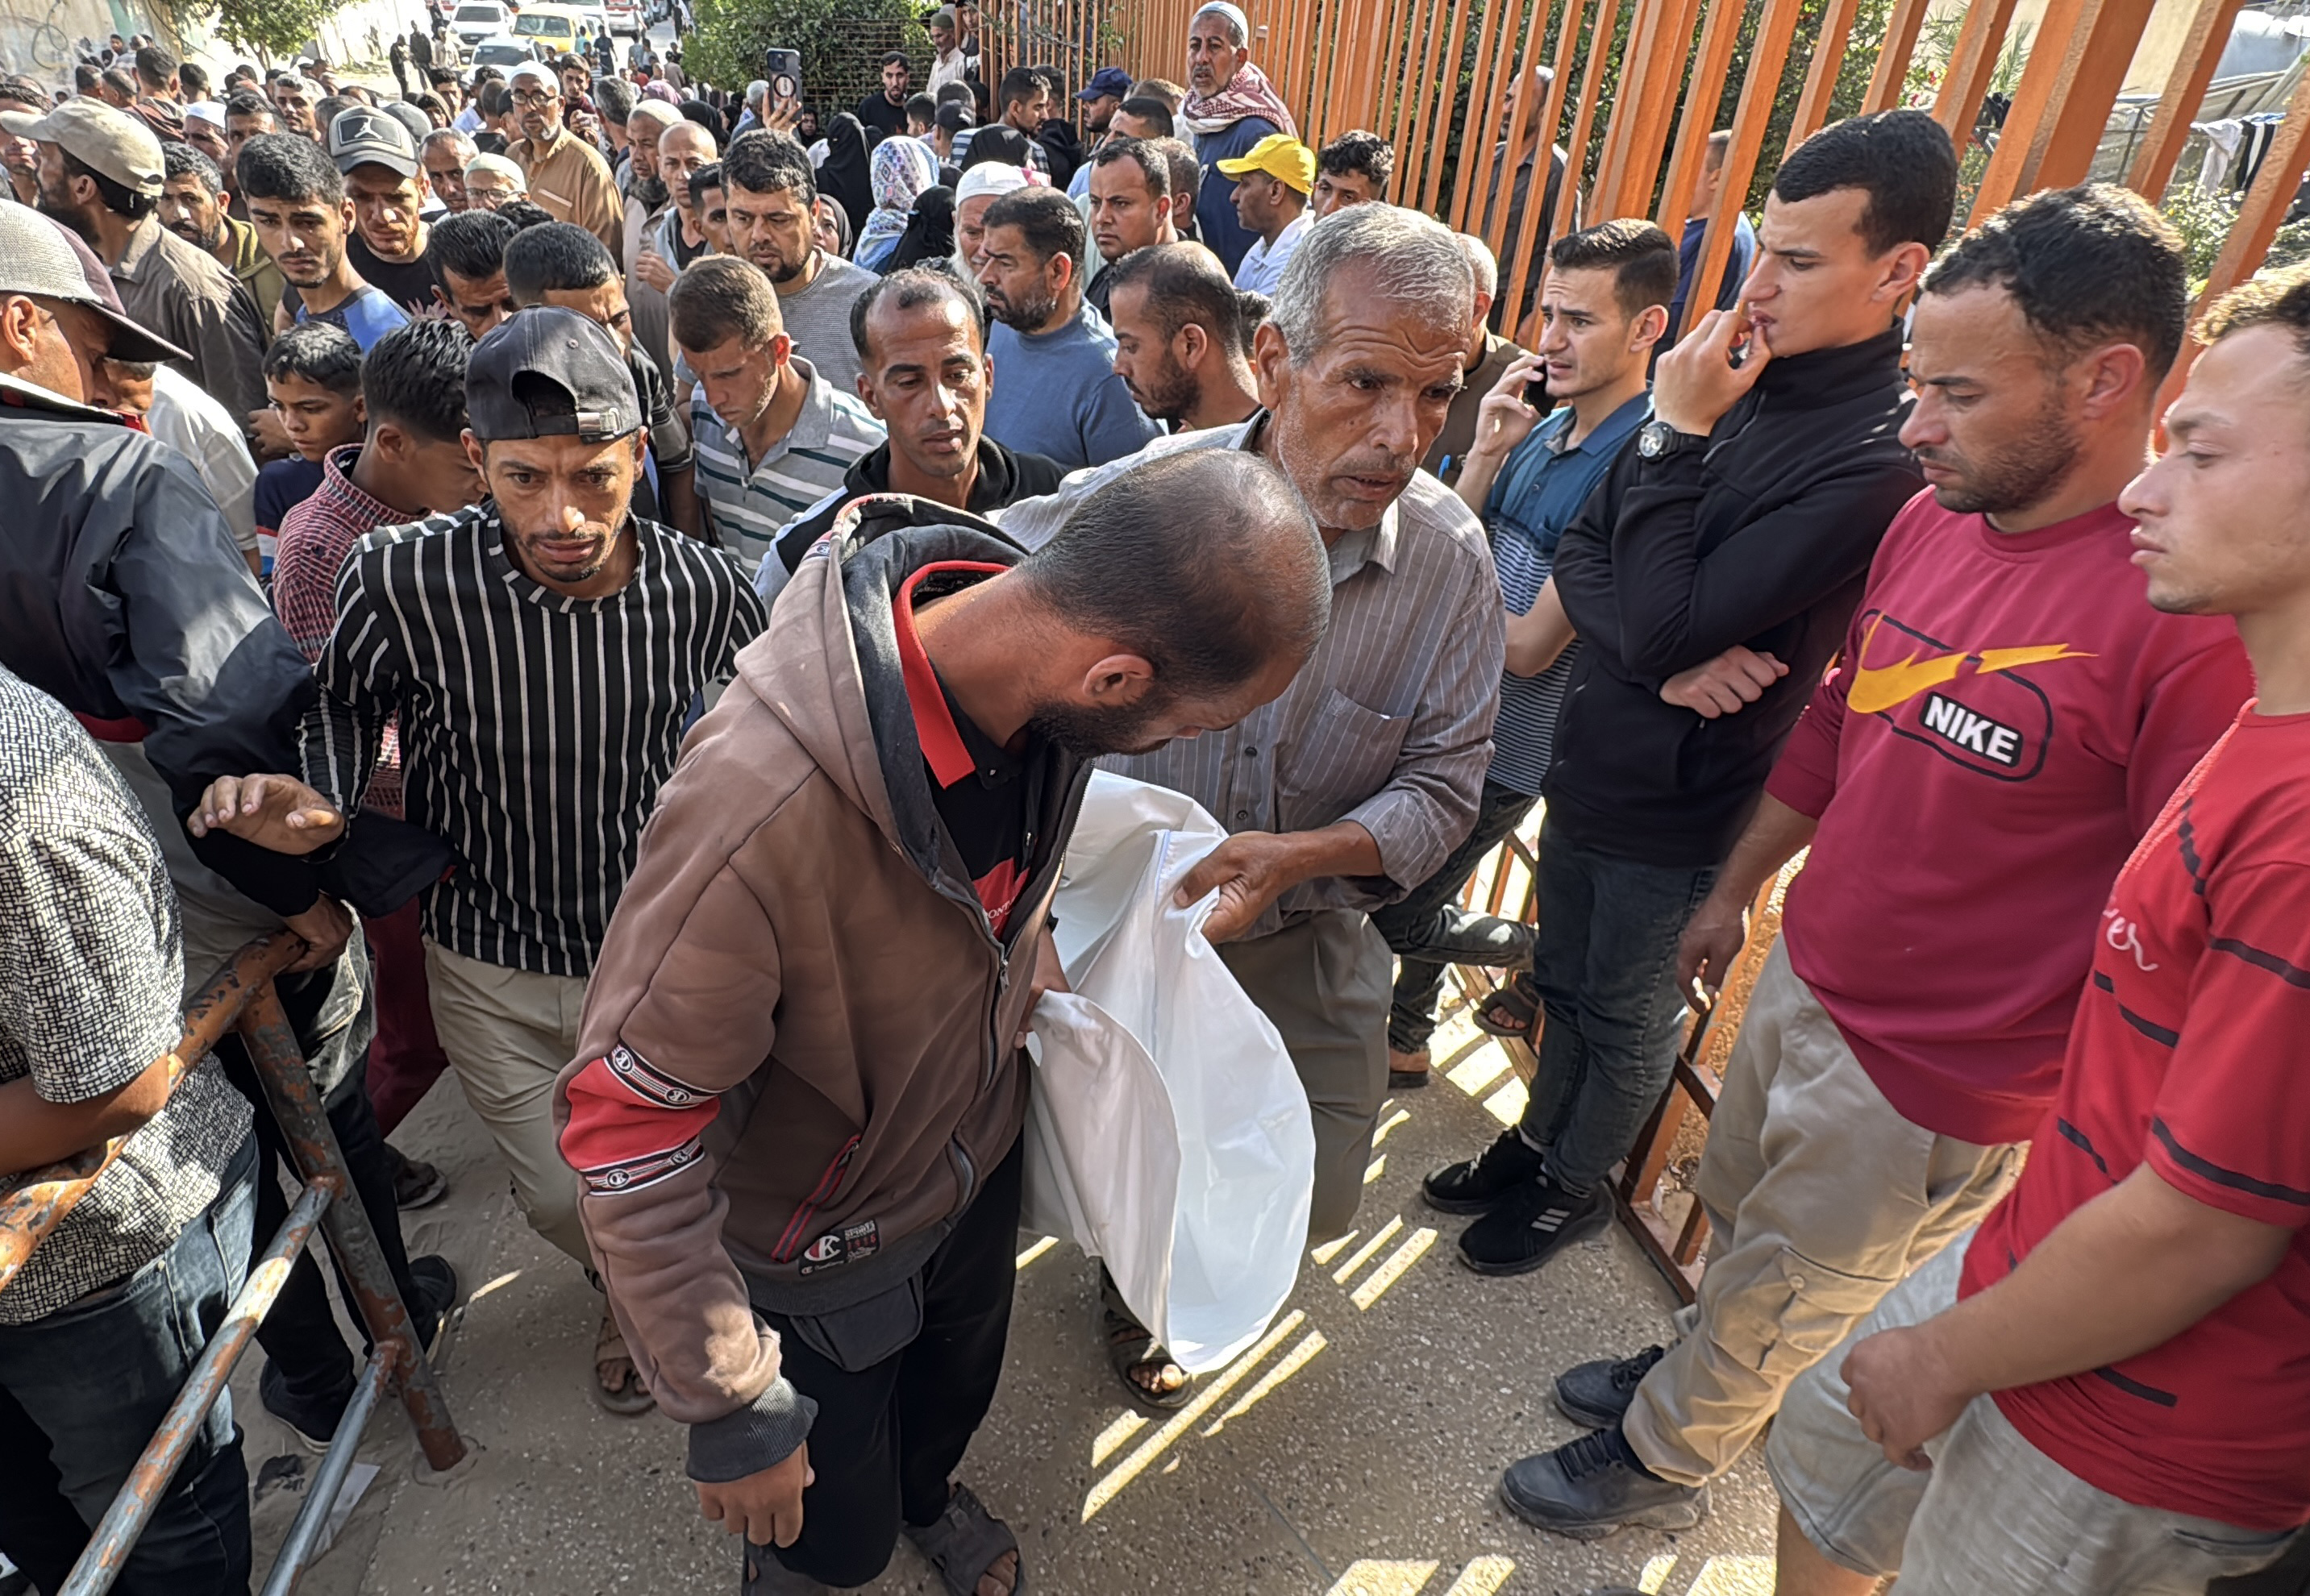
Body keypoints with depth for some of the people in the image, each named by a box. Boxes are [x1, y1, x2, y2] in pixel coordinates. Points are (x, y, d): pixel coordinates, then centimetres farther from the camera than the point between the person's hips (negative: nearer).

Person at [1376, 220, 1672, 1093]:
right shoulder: (1544, 431, 4)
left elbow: (1530, 646, -22)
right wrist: (1484, 454, -10)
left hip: (1505, 745, -8)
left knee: (1398, 913, 5)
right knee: (1397, 896, 20)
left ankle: (1543, 955, 29)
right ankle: (1404, 1044, 43)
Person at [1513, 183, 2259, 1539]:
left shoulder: (2198, 615, -27)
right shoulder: (1930, 523, -3)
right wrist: (1730, 893, 18)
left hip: (1933, 1079, -6)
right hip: (1803, 982, 7)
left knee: (1788, 1295, 18)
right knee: (1735, 1219, 28)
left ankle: (1672, 1444, 45)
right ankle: (1710, 1362, 56)